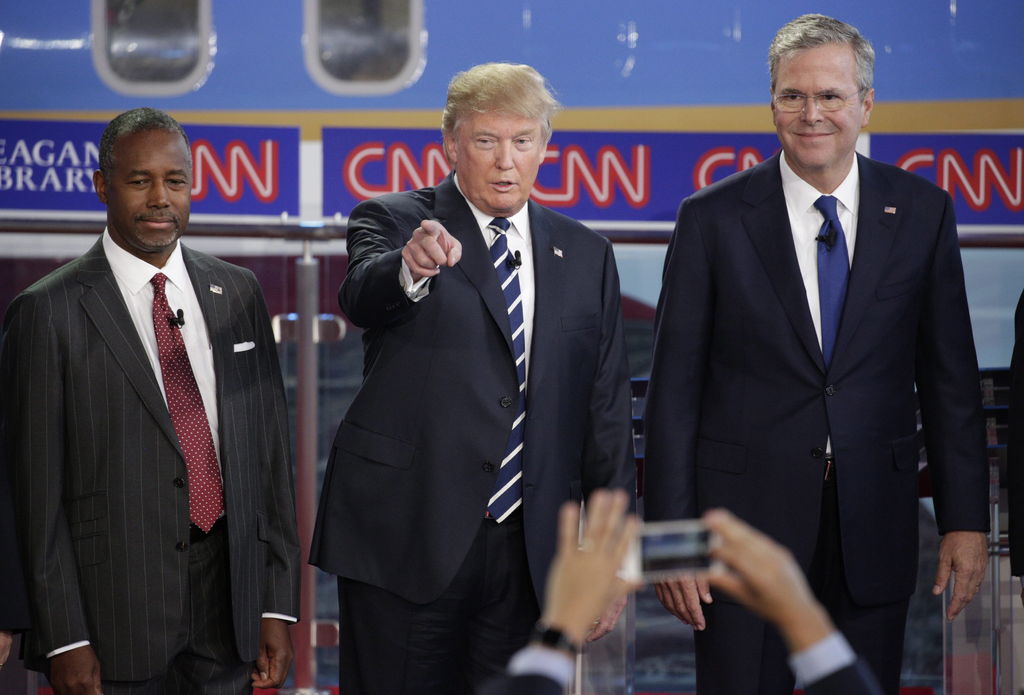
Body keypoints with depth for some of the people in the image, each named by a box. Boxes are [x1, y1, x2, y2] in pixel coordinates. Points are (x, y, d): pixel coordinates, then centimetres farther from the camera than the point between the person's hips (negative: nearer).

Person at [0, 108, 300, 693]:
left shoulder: (238, 294, 9)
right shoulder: (49, 312, -5)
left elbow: (271, 451, 10)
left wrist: (278, 605, 5)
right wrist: (64, 640, -11)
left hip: (228, 604, 4)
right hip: (114, 612, -4)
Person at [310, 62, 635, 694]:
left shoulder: (585, 255, 12)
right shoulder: (392, 222, 0)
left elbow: (607, 407, 12)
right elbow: (363, 298, -23)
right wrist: (410, 268, -46)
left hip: (529, 549, 4)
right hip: (405, 540, -3)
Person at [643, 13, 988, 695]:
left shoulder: (921, 212, 3)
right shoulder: (713, 220, -2)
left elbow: (950, 378, 6)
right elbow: (675, 390, -2)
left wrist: (966, 519, 2)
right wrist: (672, 536, -6)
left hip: (875, 529, 2)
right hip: (748, 518, -1)